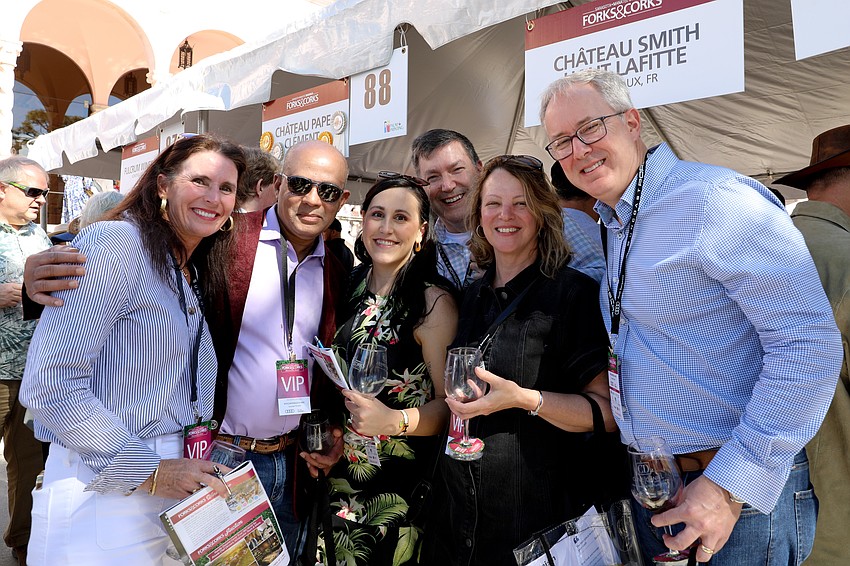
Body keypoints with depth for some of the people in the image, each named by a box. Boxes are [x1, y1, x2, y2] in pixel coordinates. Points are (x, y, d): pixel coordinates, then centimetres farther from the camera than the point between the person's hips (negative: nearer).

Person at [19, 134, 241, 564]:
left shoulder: (194, 278, 11)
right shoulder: (114, 243, -14)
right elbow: (48, 387, -20)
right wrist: (148, 472, -17)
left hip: (178, 490, 7)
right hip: (102, 496, -7)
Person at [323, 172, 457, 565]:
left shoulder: (433, 302, -13)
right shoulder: (346, 289, 3)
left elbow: (448, 403, -14)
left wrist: (394, 421, -29)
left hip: (400, 486, -5)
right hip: (337, 478, 5)